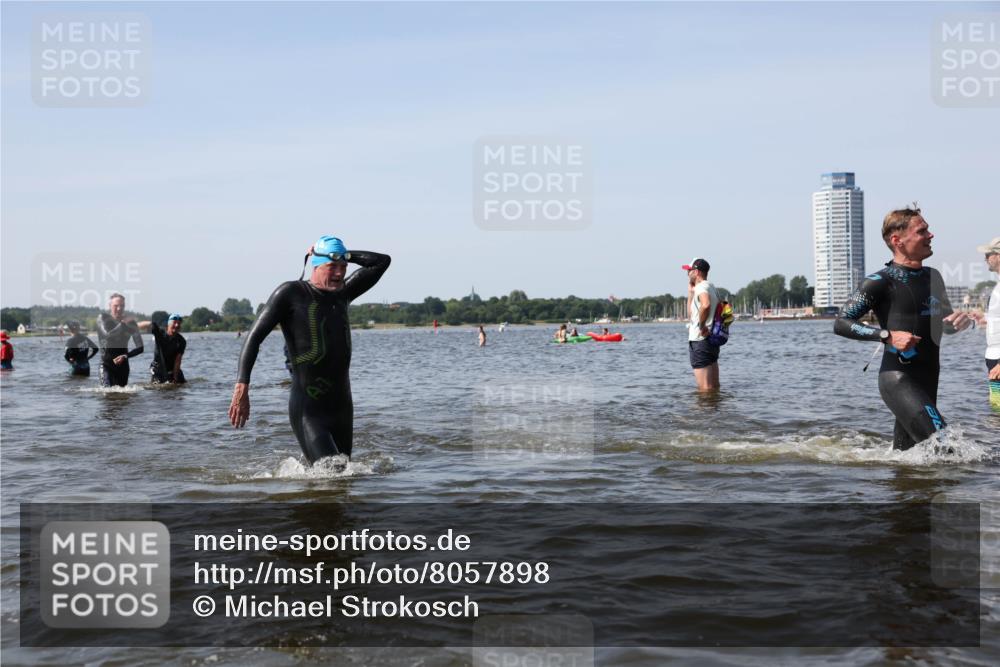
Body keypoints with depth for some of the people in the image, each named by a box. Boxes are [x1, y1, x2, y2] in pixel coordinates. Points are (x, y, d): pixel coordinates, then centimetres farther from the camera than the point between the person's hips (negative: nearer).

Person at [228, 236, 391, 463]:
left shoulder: (341, 294, 12)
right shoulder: (291, 293, -4)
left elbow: (382, 261, 20)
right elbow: (254, 337, -8)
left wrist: (344, 256, 11)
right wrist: (242, 387, -18)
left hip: (342, 408, 7)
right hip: (308, 412, -7)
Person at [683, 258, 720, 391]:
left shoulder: (701, 286, -12)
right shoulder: (711, 287, 18)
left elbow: (706, 305, -36)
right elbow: (691, 311, 26)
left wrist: (701, 325, -25)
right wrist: (690, 292, 20)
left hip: (700, 340, -10)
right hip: (712, 338, 10)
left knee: (704, 388, -8)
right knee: (714, 386, 13)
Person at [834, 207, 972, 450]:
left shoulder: (933, 277, 16)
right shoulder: (881, 282, -8)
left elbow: (945, 324, 26)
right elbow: (841, 323, -12)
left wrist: (963, 321, 2)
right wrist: (887, 336, -22)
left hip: (927, 383, 8)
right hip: (899, 381, -8)